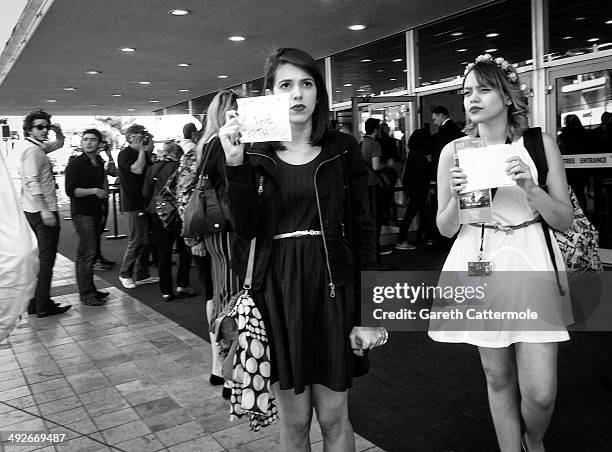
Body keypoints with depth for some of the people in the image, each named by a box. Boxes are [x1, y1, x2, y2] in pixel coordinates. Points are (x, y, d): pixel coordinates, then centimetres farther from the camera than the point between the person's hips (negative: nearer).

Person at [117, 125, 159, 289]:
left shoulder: (143, 153, 17)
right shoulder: (125, 154, -8)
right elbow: (137, 169, -24)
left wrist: (149, 150, 6)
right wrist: (142, 150, -13)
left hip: (145, 201, 8)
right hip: (133, 203, -8)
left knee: (146, 240, 9)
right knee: (136, 241, -7)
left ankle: (141, 275, 17)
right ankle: (125, 274, 9)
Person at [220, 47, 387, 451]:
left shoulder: (343, 149, 2)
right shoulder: (254, 154, 3)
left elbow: (362, 230, 1)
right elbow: (247, 229, -9)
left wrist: (368, 313, -3)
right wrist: (235, 163, -20)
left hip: (332, 287, 0)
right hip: (277, 288, 1)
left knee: (333, 416, 8)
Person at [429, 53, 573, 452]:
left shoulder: (540, 144, 1)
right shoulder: (454, 152, 2)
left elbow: (565, 220, 1)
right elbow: (446, 228, 6)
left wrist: (530, 188, -15)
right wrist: (456, 197, -14)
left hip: (532, 262, -1)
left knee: (540, 393, -2)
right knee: (498, 378, 11)